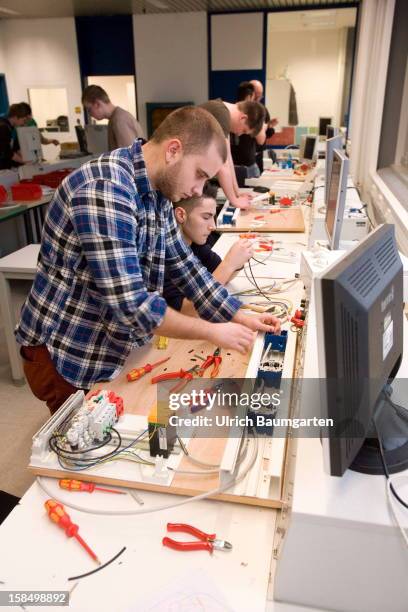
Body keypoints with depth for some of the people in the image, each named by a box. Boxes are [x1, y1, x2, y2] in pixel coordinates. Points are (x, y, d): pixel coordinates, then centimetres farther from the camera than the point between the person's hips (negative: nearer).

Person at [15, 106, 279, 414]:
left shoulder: (157, 194, 1)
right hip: (67, 357, -8)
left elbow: (185, 266, 7)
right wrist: (213, 332, -20)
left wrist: (241, 318, 0)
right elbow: (131, 305, -32)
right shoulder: (105, 189, -29)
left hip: (115, 351, 8)